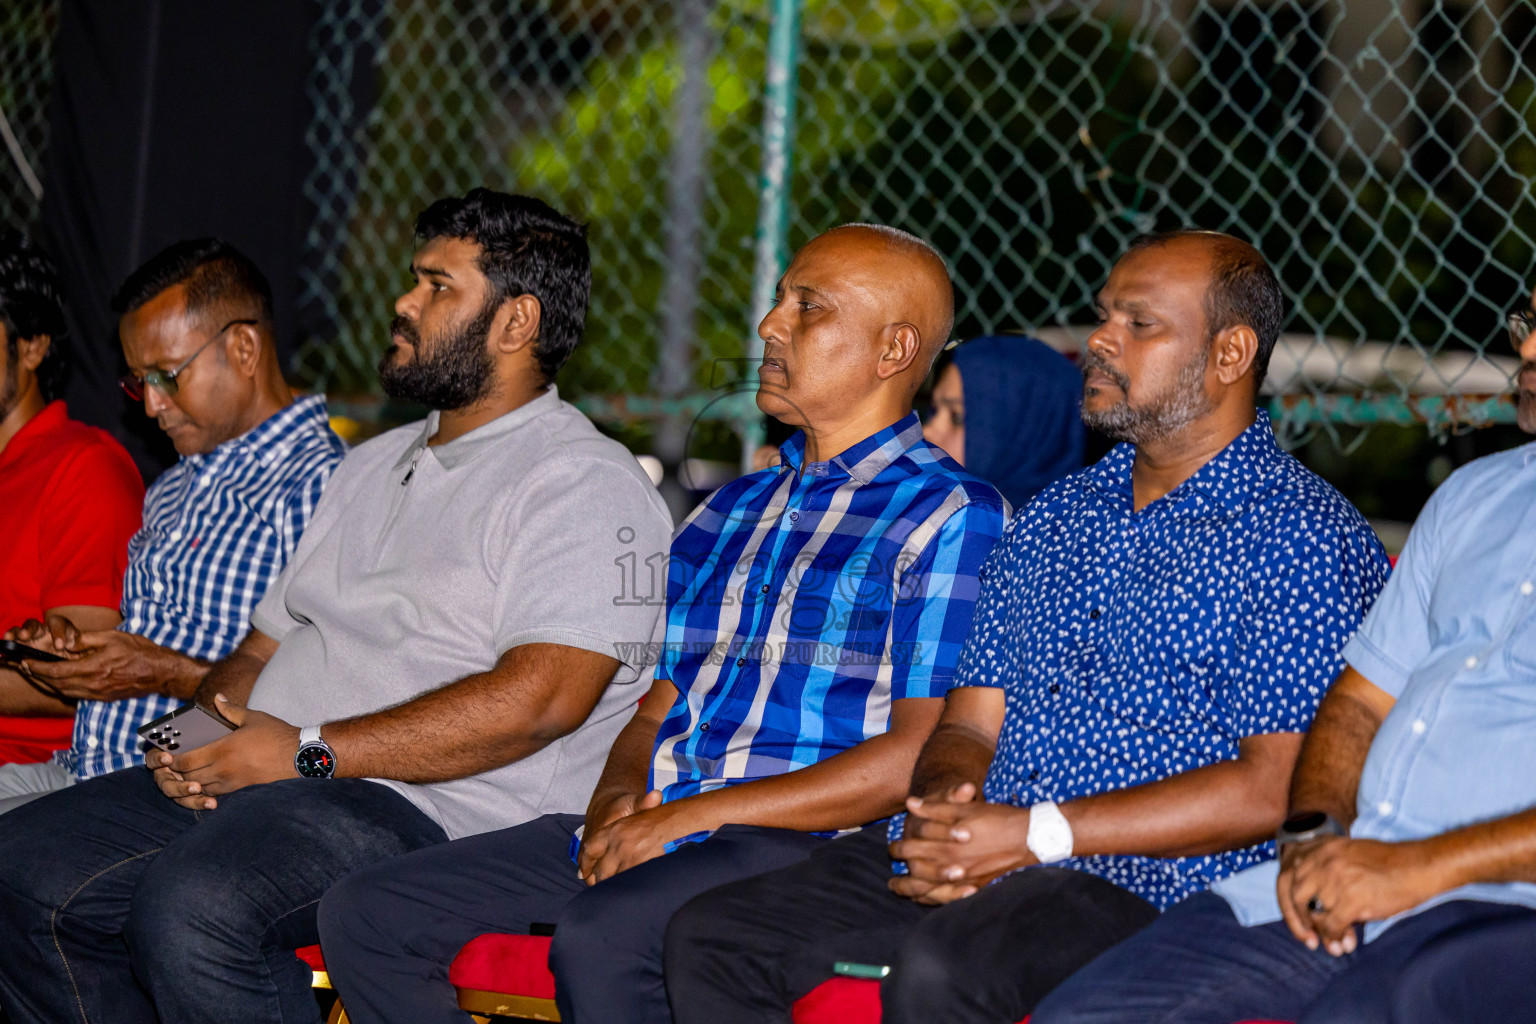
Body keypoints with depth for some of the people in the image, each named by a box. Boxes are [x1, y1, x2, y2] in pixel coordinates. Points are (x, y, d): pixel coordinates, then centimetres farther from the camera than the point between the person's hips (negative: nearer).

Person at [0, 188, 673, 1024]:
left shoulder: (586, 484, -5)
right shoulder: (372, 468, 25)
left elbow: (543, 697, -19)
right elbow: (267, 645, 27)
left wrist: (309, 753, -18)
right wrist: (201, 732, 2)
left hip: (435, 808, -9)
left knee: (191, 905, -34)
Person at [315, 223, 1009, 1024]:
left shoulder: (952, 516, -1)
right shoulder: (730, 513, 24)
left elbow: (920, 758, -11)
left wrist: (692, 814, -13)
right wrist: (616, 799, -1)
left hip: (800, 841, -8)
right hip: (645, 830, 8)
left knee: (599, 939, -38)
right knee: (364, 914, -9)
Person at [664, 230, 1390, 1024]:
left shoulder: (1305, 535, -3)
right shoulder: (1053, 517, 21)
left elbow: (1274, 791, -13)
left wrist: (1037, 833, -15)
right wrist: (945, 810, -7)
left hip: (1150, 890, -7)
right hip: (974, 866, 7)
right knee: (707, 938, -12)